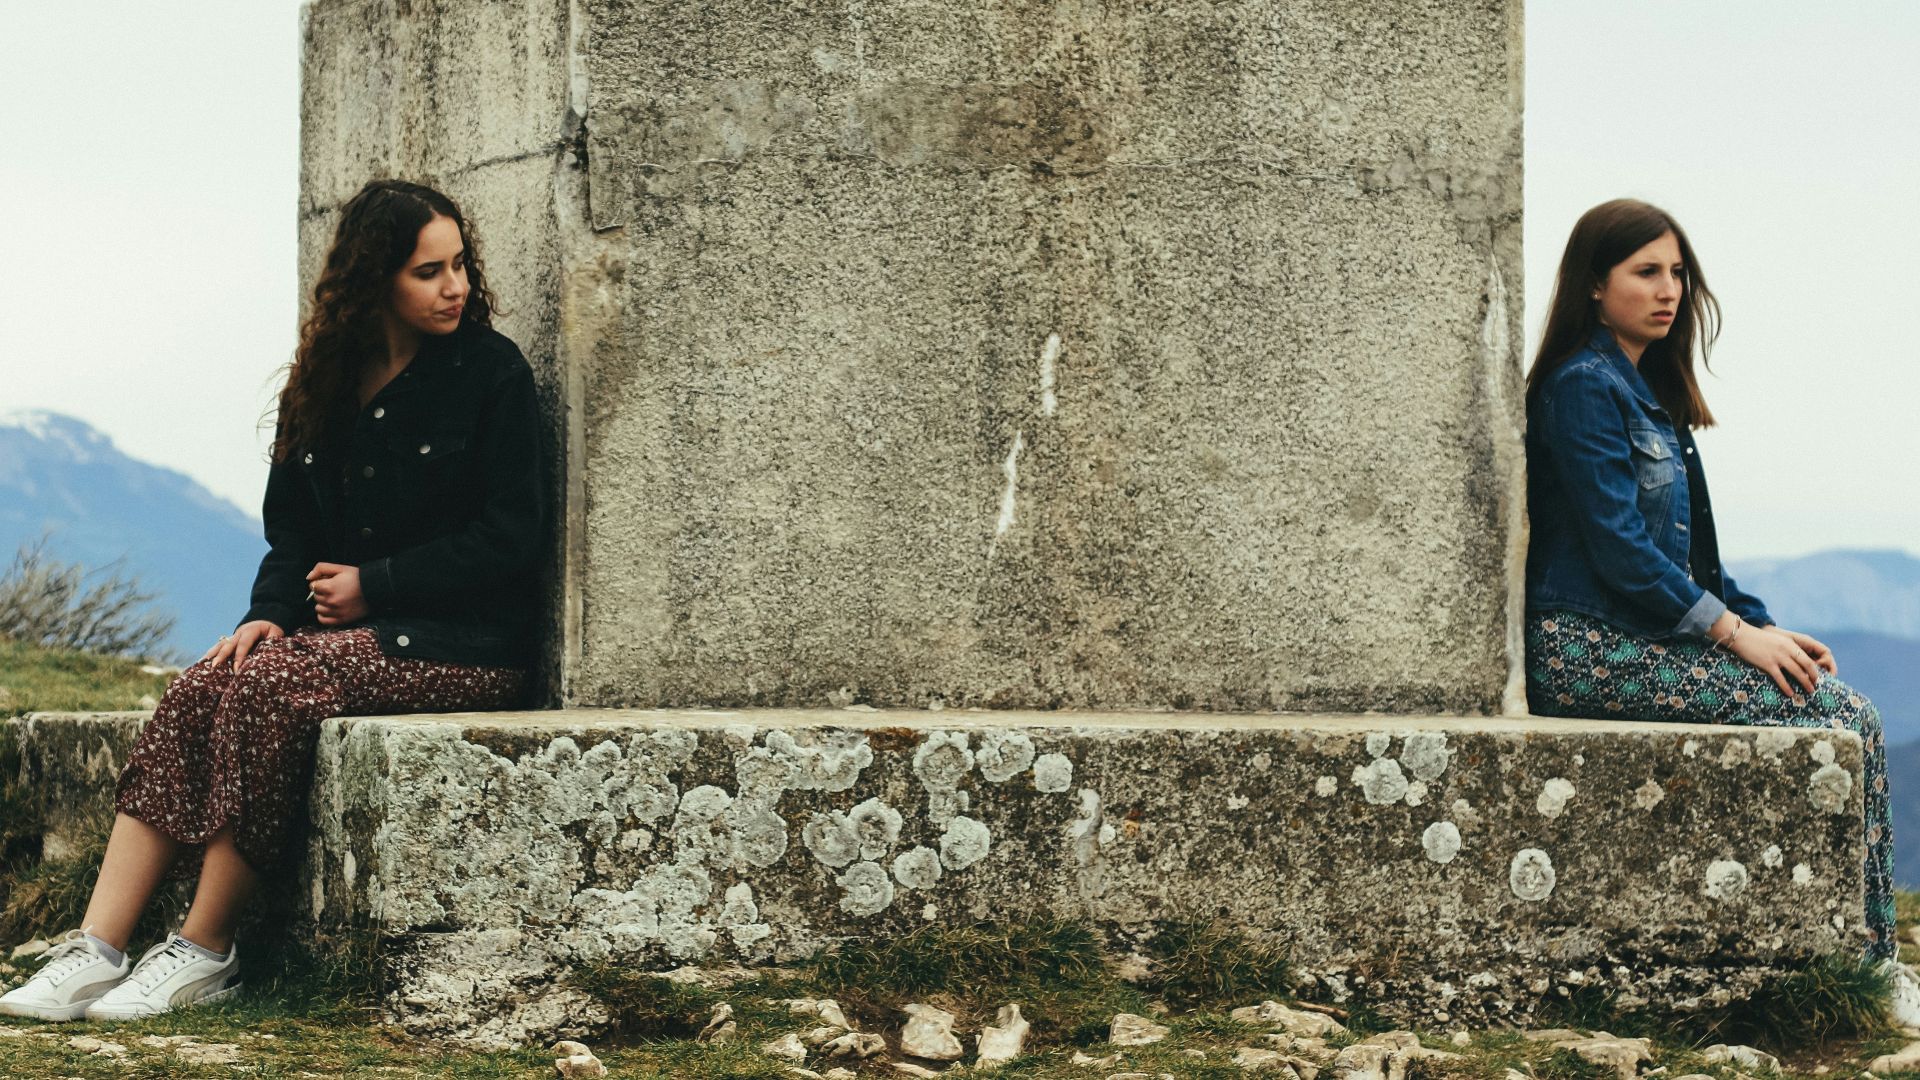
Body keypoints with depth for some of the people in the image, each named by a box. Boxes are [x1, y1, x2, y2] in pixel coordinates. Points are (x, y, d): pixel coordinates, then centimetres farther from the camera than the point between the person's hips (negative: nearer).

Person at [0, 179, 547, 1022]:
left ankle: (207, 951, -22)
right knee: (199, 691, -21)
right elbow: (293, 530, 14)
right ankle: (97, 947, -29)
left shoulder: (491, 372, -3)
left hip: (460, 644, -5)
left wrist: (370, 585, -10)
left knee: (273, 686, -29)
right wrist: (272, 612, -6)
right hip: (349, 632, 6)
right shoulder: (327, 383, 13)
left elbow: (509, 540, -8)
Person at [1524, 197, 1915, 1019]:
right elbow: (1619, 549, -17)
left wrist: (1762, 626, 6)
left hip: (1647, 637, 9)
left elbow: (1689, 551, 20)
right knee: (1841, 717, -16)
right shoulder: (1584, 388, -10)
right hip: (1593, 646, -9)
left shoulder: (1646, 390, 19)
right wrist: (1738, 634, -16)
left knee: (1847, 713, -7)